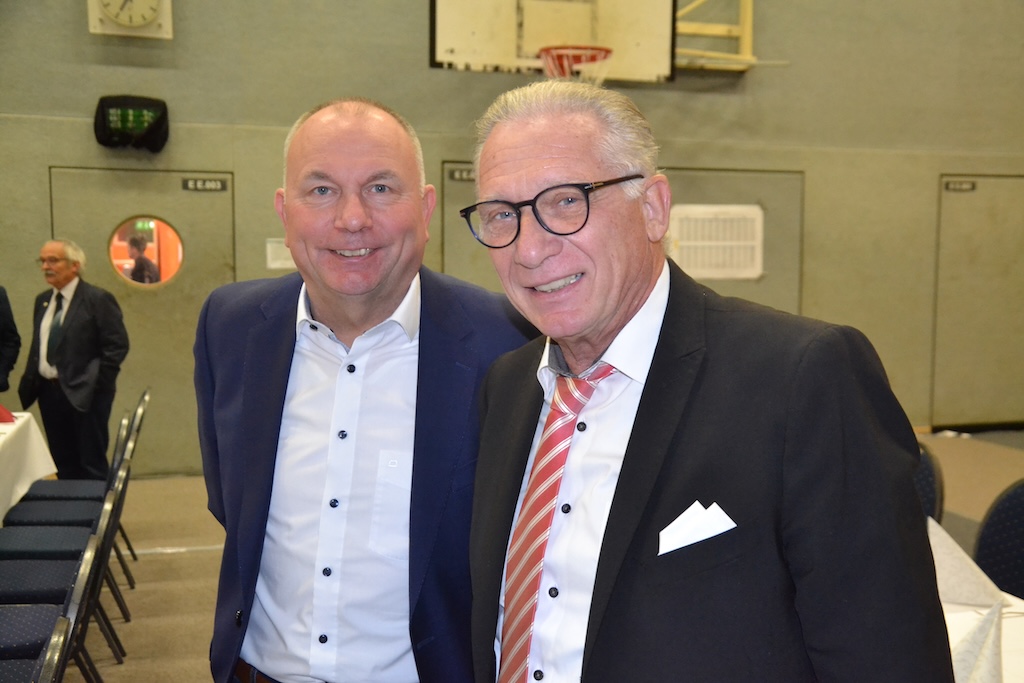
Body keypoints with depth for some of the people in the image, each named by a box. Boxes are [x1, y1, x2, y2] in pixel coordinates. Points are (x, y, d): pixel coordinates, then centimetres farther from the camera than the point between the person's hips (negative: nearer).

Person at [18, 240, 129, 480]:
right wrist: (29, 382, 6)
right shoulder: (42, 300, 13)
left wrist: (94, 384, -14)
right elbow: (37, 346, 17)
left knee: (92, 464, 0)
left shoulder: (98, 299, -9)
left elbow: (117, 346, -13)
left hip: (84, 394, -7)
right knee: (63, 464, 13)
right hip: (48, 392, 7)